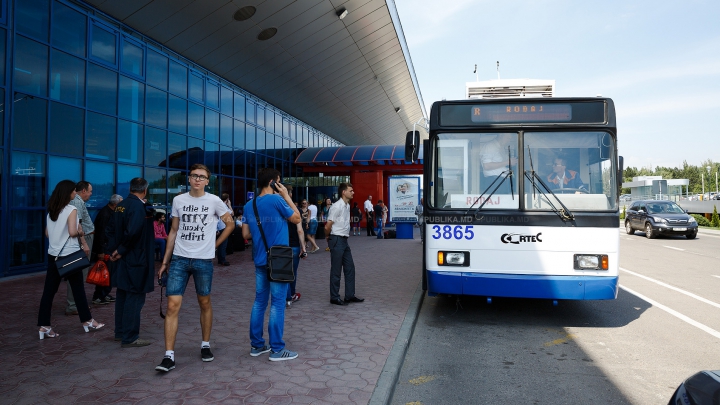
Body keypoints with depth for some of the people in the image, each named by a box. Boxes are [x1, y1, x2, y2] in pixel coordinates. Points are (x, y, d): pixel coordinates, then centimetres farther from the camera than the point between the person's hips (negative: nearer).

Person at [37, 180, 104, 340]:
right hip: (70, 254, -6)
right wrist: (80, 232, -2)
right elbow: (72, 232, -22)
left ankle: (44, 326, 5)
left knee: (49, 290, 5)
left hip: (53, 254, 6)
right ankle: (87, 321, 17)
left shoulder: (51, 210, 9)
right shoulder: (71, 209, -13)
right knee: (78, 289, 6)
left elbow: (47, 233, 16)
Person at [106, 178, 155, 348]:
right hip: (135, 260, -9)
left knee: (122, 295, 18)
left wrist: (114, 249, 7)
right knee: (134, 298, -1)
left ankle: (120, 332, 30)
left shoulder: (121, 205, 8)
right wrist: (121, 250, -14)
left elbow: (111, 228, 11)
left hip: (122, 259, 9)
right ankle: (130, 338, 4)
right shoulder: (139, 206, -19)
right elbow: (132, 232, -28)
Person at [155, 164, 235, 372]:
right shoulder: (178, 200, 5)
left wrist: (214, 244, 3)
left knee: (205, 303, 11)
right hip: (179, 259, 2)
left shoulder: (214, 201, -3)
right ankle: (169, 356, -1)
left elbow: (230, 224, 8)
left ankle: (205, 345, 28)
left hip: (203, 260, -1)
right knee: (172, 305, -5)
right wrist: (165, 261, 8)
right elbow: (173, 232, 10)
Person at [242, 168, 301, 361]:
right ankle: (277, 349, 5)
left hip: (260, 260, 7)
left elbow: (246, 234, 9)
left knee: (260, 301, 13)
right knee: (277, 303, -1)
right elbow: (297, 219, -2)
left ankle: (256, 345, 20)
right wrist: (286, 196, 0)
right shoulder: (277, 200, -13)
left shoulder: (249, 205, 7)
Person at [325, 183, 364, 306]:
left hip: (344, 240, 8)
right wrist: (328, 237, 2)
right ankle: (334, 297, 12)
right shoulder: (337, 206, -17)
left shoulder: (347, 206, 10)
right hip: (337, 240, -8)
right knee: (336, 270, 1)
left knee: (350, 267, 12)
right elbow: (328, 226, -15)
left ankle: (350, 295, 21)